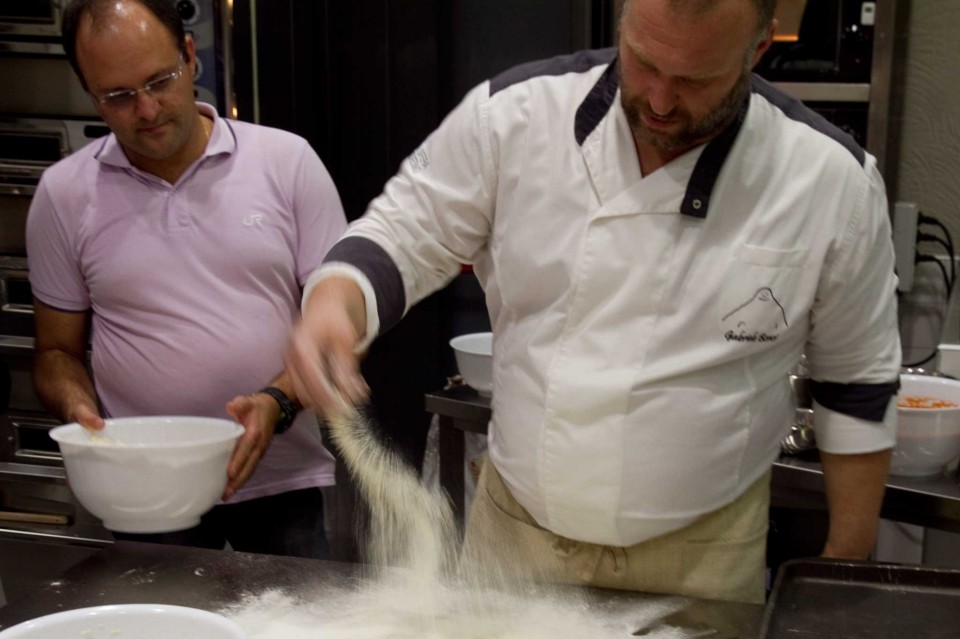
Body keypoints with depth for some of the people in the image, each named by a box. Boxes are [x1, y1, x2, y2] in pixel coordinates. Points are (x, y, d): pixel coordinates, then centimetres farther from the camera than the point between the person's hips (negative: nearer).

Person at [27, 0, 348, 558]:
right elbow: (59, 350, 9)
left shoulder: (288, 161, -2)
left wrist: (277, 402, -18)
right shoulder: (64, 194, 2)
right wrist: (79, 409, -12)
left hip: (284, 480, 0)